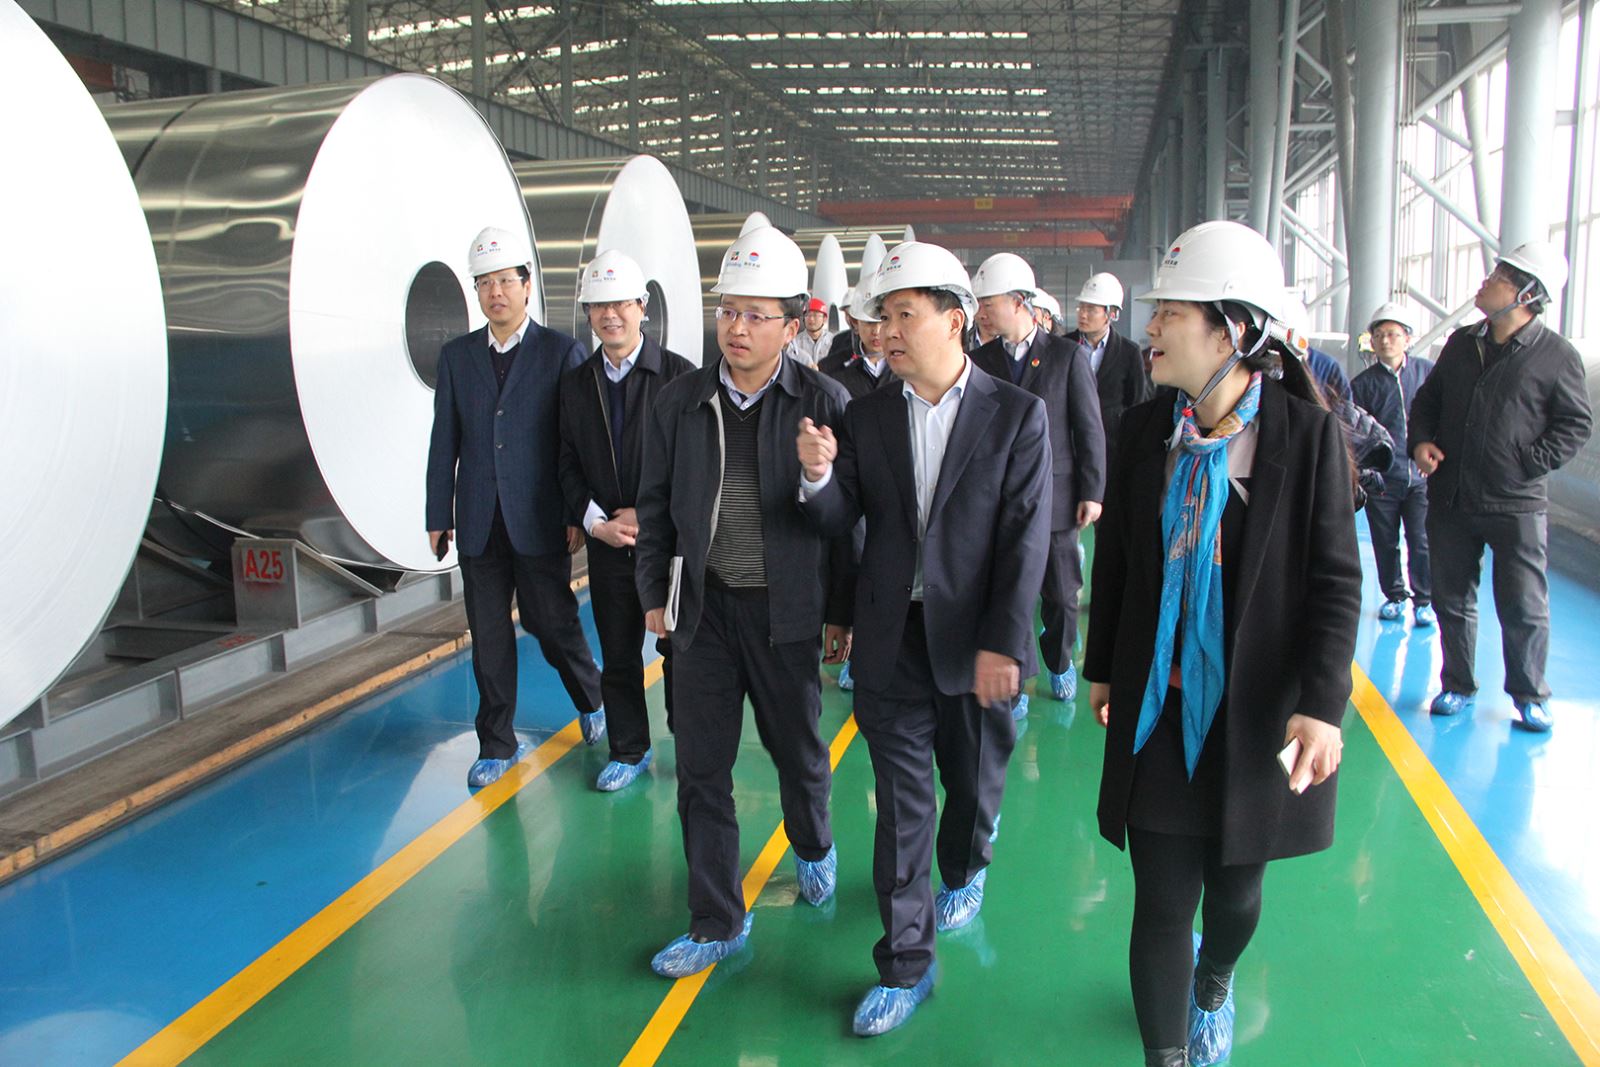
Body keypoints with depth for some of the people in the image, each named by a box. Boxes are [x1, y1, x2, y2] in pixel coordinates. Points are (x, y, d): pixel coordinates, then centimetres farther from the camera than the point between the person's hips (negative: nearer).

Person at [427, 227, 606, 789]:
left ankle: (593, 699, 35)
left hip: (540, 521, -3)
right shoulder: (456, 355, 7)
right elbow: (444, 441, 7)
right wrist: (439, 516, 5)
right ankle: (497, 744, 23)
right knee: (488, 637, 9)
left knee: (553, 624, 6)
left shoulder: (561, 352, -2)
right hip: (478, 524, 3)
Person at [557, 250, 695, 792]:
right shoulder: (576, 383, 7)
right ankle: (628, 750, 28)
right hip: (607, 542, 4)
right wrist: (594, 520, -6)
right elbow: (569, 464, 9)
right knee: (618, 654, 13)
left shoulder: (678, 374, -7)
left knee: (679, 649, 7)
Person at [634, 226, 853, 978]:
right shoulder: (681, 401, 0)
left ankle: (813, 847, 48)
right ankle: (717, 922, 20)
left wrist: (841, 614, -3)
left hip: (786, 609, -2)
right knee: (701, 768, 5)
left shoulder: (824, 402, -9)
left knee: (797, 749, 15)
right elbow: (655, 505, 9)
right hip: (704, 607, 2)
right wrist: (654, 594, 9)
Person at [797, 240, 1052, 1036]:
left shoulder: (1017, 416, -6)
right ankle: (905, 963, 18)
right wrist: (818, 476, -19)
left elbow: (1026, 539, -9)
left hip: (974, 640, -1)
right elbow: (839, 521, 2)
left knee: (974, 782, 18)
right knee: (900, 801, 6)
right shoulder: (866, 416, 3)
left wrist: (1002, 644, -15)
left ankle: (964, 871, 50)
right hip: (891, 640, 2)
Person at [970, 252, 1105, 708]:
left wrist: (1092, 492, -5)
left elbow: (1090, 429, -2)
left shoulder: (1067, 355, -4)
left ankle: (1059, 662, 36)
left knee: (1061, 593, 12)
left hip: (1055, 495, -1)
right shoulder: (980, 360, 3)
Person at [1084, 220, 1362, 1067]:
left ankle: (1213, 986, 50)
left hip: (1260, 710, -1)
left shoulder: (1306, 432, -11)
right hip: (1157, 706, 2)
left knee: (1235, 887, 17)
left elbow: (1335, 579, -9)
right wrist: (1102, 667, 13)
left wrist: (1321, 702, -16)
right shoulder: (1143, 429, -1)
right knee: (1163, 900, 2)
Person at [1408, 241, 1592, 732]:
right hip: (1450, 500, 4)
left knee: (1523, 608, 3)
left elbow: (1576, 424, -2)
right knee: (1451, 599, 12)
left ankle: (1530, 696, 21)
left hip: (1516, 506, -4)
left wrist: (1531, 463, -13)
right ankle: (1457, 686, 27)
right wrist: (1421, 441, 0)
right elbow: (1427, 399, 17)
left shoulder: (1557, 354, -6)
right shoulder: (1461, 343, 8)